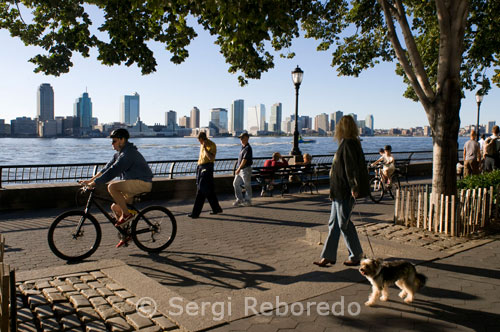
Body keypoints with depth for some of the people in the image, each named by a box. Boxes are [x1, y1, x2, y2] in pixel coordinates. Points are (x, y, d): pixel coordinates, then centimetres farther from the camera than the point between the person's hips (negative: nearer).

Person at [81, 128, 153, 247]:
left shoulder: (128, 153, -18)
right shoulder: (120, 153, 15)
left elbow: (113, 171, -25)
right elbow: (107, 167, 14)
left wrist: (94, 183, -25)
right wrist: (91, 180, 6)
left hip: (142, 183, -10)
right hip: (133, 184, 10)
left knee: (112, 187, -26)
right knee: (115, 207, 9)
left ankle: (127, 214, -14)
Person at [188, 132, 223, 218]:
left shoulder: (212, 145, -11)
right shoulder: (201, 145, 14)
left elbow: (211, 158, -23)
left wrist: (205, 148, -24)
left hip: (207, 168, -9)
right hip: (200, 167, 9)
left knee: (201, 191, -9)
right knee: (209, 191, 13)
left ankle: (195, 213, -7)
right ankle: (216, 209, 23)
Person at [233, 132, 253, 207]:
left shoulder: (248, 148, -16)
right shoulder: (242, 147, 13)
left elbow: (244, 160, -21)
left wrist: (239, 169, -22)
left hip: (246, 169, -9)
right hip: (240, 169, 10)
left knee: (247, 185, 0)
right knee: (235, 183, 10)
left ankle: (248, 201, 11)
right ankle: (240, 199, 19)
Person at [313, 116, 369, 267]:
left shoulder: (348, 144, -17)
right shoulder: (348, 143, 14)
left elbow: (352, 167, -23)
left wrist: (353, 187, -25)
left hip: (344, 191, -10)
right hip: (340, 191, 10)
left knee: (344, 224, 0)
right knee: (334, 223, 12)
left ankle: (356, 256, 15)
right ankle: (328, 256, 19)